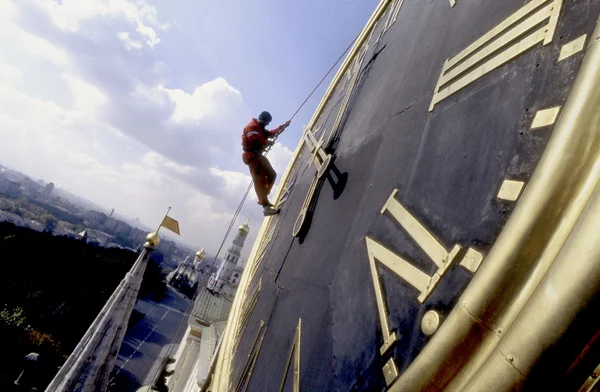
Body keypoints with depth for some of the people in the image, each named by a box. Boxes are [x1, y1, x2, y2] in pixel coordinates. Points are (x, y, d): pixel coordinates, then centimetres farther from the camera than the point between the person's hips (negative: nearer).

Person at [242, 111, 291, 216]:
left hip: (258, 155, 11)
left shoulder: (260, 128, 23)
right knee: (260, 180, -17)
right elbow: (255, 141, -23)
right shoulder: (252, 127, -10)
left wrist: (283, 126, 18)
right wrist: (268, 142, -9)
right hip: (252, 155, -11)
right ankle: (266, 207, -23)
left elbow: (271, 134, 25)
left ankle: (263, 199, 16)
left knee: (272, 175, 13)